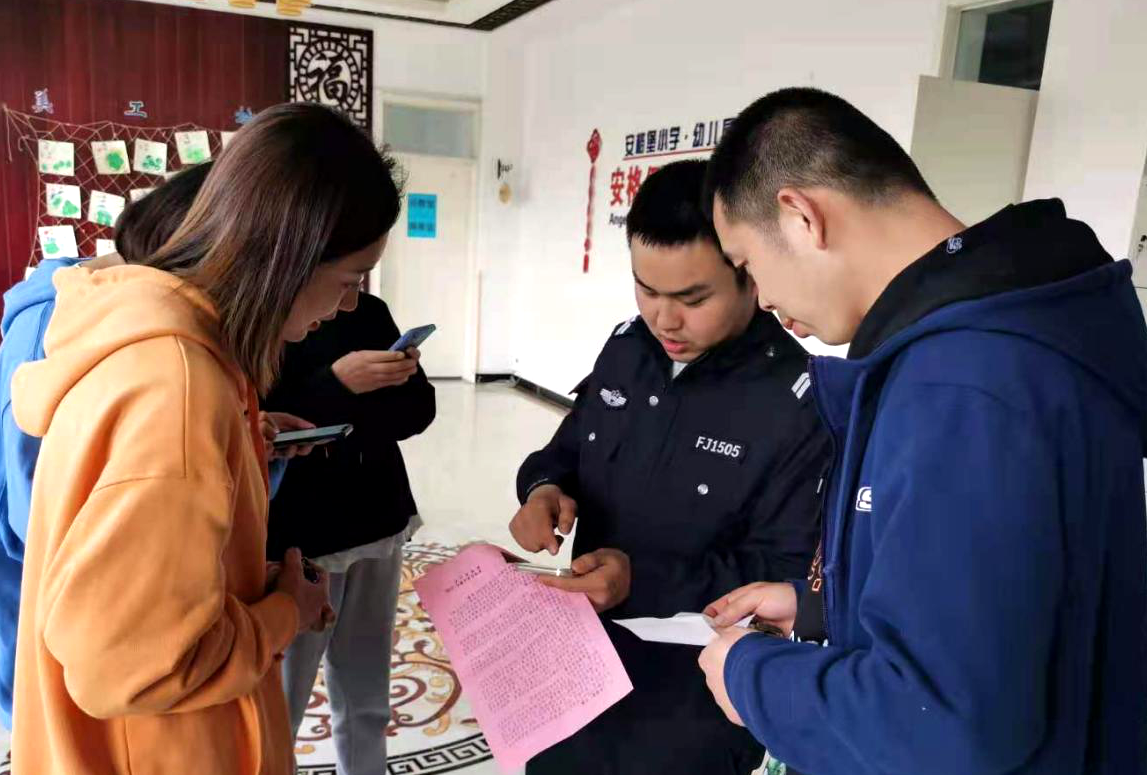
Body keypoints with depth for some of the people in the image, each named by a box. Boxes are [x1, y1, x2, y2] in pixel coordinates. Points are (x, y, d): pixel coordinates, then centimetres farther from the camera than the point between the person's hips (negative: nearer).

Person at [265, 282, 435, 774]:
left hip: (378, 526, 5)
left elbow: (419, 412, 7)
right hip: (295, 538, -5)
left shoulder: (372, 311, 7)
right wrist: (335, 383, -27)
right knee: (278, 705, 5)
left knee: (366, 700, 15)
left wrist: (403, 379, -13)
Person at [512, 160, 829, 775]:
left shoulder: (800, 404, -22)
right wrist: (545, 488, -13)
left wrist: (644, 581, -30)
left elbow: (789, 573, -20)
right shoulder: (626, 349, -2)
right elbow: (568, 450, 10)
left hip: (696, 700, -6)